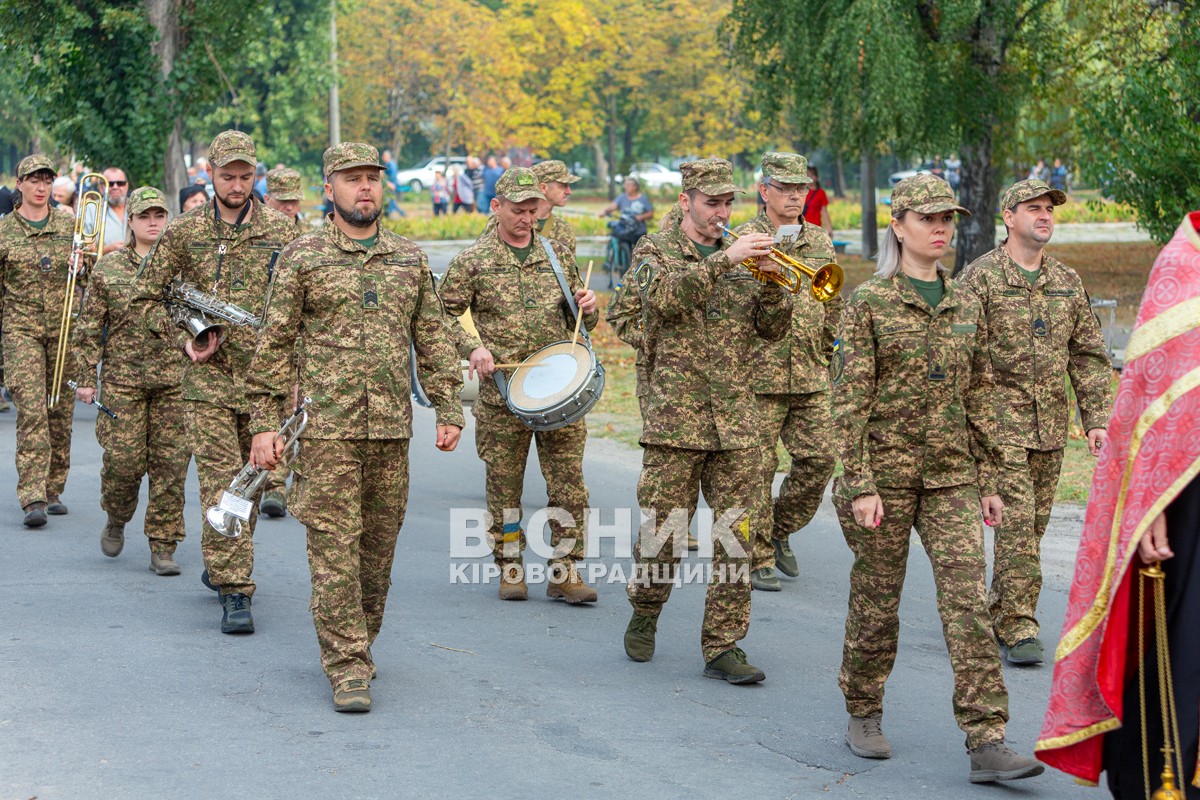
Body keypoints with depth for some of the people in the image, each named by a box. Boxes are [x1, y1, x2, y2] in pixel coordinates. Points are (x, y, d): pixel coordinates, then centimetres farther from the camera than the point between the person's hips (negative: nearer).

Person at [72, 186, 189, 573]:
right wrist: (87, 377, 2)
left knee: (171, 465, -2)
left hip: (175, 380, 1)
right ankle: (116, 521, 25)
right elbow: (89, 327, 6)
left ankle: (163, 548, 6)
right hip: (122, 379, -1)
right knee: (123, 461, -5)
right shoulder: (108, 267, 4)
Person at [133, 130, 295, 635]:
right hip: (208, 377, -2)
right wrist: (183, 339, -4)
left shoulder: (281, 230, 4)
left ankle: (222, 568, 33)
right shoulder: (183, 233, 3)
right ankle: (234, 591, -10)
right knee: (220, 485, -10)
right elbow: (145, 298, 10)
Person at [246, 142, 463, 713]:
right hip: (326, 426, -4)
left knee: (379, 546, 9)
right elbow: (274, 344, 1)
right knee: (334, 547, -7)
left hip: (392, 429, 4)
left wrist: (448, 409, 8)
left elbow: (434, 340, 16)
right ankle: (347, 667, -5)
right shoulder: (302, 258, 1)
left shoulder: (410, 259, 12)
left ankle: (359, 642, 26)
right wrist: (265, 422, -4)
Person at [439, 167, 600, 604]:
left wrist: (588, 308, -3)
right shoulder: (472, 261, 1)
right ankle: (511, 568, 18)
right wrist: (473, 347, -14)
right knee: (504, 484, 5)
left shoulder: (558, 255, 12)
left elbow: (580, 322, 20)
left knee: (568, 481, -2)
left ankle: (564, 572, 5)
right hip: (502, 391, -2)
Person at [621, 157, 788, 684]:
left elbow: (771, 330, 9)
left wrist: (773, 282, -9)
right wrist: (724, 260, -26)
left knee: (735, 535, 0)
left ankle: (722, 646, 5)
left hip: (737, 419, 4)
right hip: (675, 417, -3)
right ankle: (644, 616, 25)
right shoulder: (656, 249, 4)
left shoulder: (741, 259, 15)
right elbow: (665, 294, -19)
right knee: (662, 532, -1)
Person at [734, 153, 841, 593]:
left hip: (811, 377, 5)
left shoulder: (821, 243, 13)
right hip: (759, 375, -5)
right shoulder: (745, 241, -4)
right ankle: (758, 560, 10)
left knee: (818, 458, 1)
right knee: (757, 468, 0)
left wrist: (826, 356, 18)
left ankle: (780, 532, 24)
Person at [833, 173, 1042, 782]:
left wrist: (988, 482, 11)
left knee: (969, 599, -7)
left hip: (950, 476, 4)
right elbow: (849, 399, -9)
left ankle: (986, 743, -11)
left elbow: (978, 397, 14)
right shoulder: (868, 303, -5)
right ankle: (863, 716, 28)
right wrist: (860, 485, -15)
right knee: (877, 600, 7)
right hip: (884, 471, -3)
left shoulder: (966, 307, 9)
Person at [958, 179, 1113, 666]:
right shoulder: (980, 277, -5)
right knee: (1016, 521, -12)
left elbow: (1089, 355, 14)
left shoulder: (1067, 281, 12)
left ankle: (1000, 615, 23)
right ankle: (1019, 627, -10)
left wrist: (1096, 418, 7)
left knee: (1033, 524, 9)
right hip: (1000, 419, -5)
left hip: (1051, 422, 6)